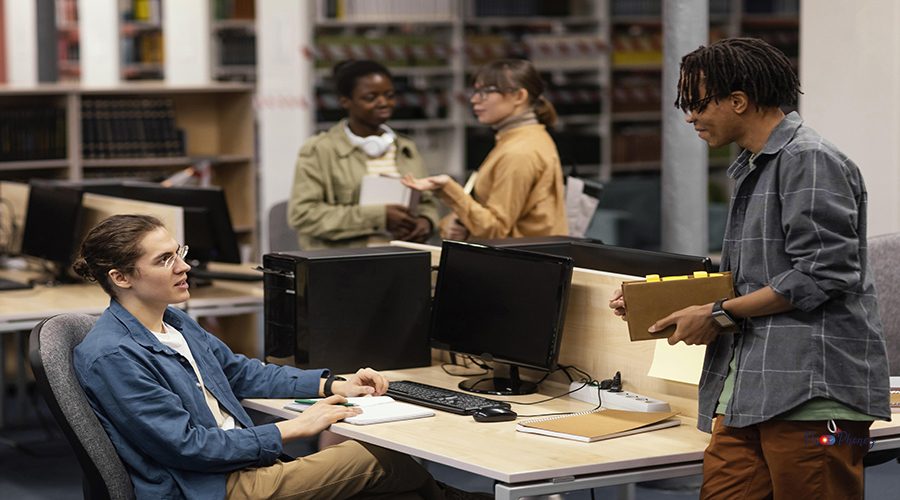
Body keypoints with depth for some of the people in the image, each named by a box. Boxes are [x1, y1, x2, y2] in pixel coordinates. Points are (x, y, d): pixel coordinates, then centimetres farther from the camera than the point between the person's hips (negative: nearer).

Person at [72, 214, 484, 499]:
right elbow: (186, 445, -19)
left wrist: (332, 385, 11)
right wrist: (293, 429, -15)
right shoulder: (110, 357, -18)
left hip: (241, 466, 9)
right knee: (378, 459, -7)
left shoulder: (175, 323, 11)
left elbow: (242, 373, 23)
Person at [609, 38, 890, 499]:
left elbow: (820, 275, -15)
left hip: (812, 390, -9)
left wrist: (720, 315, -8)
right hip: (746, 389, 9)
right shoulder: (750, 169, 23)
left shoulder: (810, 161, -8)